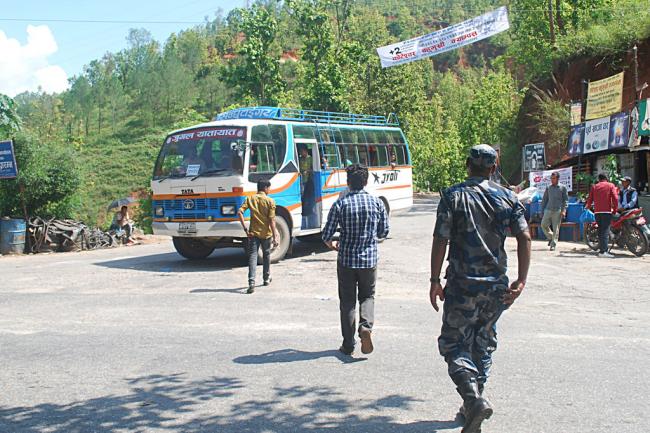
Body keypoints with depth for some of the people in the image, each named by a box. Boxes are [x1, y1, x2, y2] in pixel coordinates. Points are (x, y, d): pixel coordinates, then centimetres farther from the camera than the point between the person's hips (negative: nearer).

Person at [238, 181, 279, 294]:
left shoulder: (250, 199, 2)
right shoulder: (270, 201, -5)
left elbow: (240, 212, -9)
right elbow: (272, 220, -11)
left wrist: (245, 229, -6)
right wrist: (275, 237, -10)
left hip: (253, 233, 1)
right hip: (266, 233, -1)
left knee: (252, 256, -3)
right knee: (266, 255, 19)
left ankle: (251, 282, -19)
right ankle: (266, 279, 33)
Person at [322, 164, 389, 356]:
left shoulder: (340, 204, -9)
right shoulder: (377, 203, -2)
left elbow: (327, 234, -7)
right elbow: (383, 232, 7)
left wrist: (331, 244, 15)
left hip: (346, 259, -1)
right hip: (369, 258, 1)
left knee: (347, 301, 10)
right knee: (367, 296, 18)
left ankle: (348, 344, 13)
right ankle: (366, 325, -10)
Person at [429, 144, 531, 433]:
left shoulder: (453, 196, -5)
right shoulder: (507, 198, 4)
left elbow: (440, 241, -9)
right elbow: (524, 238, -3)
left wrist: (435, 281, -3)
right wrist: (521, 280, -1)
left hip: (462, 284, -4)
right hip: (496, 285, 4)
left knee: (453, 344, 4)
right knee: (483, 343, 17)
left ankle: (474, 398, -17)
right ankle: (473, 404, 25)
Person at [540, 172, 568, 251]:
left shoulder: (563, 187, 4)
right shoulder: (548, 187, 13)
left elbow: (566, 200, 3)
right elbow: (544, 199, 17)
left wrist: (564, 210, -9)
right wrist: (542, 210, 12)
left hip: (557, 211, -3)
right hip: (548, 210, 3)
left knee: (556, 229, -2)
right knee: (543, 225, -3)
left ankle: (553, 244, 3)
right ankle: (550, 237, 20)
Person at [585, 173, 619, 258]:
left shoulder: (594, 187, 13)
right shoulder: (610, 185, 5)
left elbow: (590, 199, 11)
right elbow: (615, 198, -6)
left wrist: (587, 207, 31)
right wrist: (615, 209, 4)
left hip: (597, 211, 3)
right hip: (607, 211, -3)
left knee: (600, 231, 12)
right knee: (605, 231, -8)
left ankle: (602, 250, 14)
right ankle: (604, 251, -17)